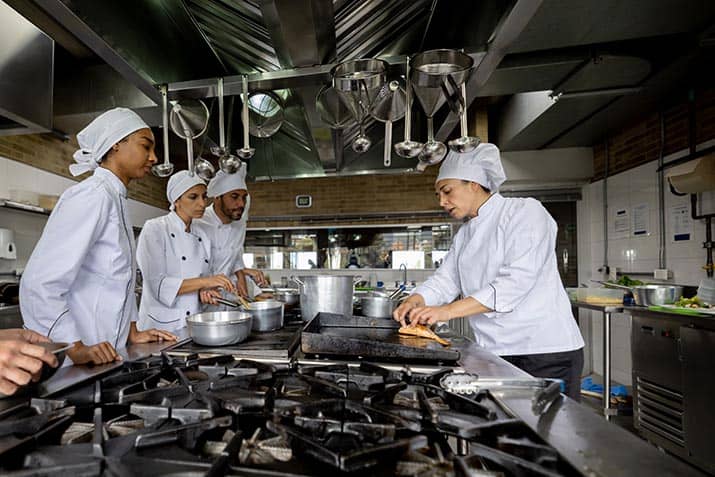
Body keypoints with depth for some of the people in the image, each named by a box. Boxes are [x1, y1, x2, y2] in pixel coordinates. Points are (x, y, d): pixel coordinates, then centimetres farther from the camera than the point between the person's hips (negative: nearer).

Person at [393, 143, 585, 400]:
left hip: (545, 352, -6)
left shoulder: (526, 211, -10)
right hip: (493, 353, 7)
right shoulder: (464, 234, 14)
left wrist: (448, 311, -27)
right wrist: (415, 301, -13)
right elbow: (444, 280, 8)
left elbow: (517, 280, -23)